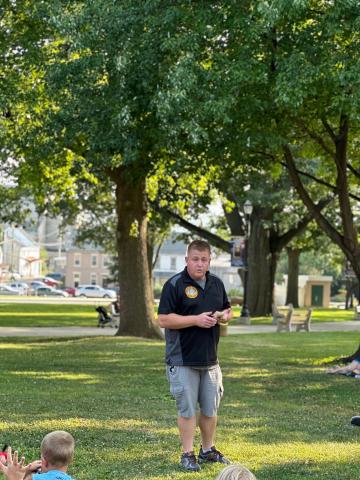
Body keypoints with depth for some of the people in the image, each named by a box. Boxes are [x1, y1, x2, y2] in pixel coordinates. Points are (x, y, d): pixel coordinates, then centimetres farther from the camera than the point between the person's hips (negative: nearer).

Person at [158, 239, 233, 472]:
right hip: (183, 359, -6)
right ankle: (188, 454, 9)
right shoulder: (174, 285, -10)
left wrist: (224, 316, -3)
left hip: (210, 358, 6)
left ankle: (208, 449, 28)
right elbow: (164, 319, -15)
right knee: (187, 409, 0)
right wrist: (196, 320, -20)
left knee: (210, 408, 14)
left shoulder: (216, 283, 10)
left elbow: (228, 310, 22)